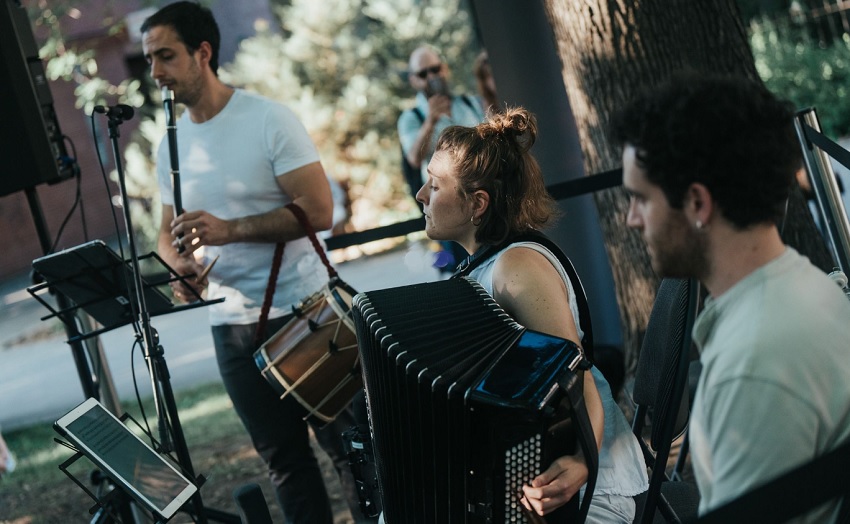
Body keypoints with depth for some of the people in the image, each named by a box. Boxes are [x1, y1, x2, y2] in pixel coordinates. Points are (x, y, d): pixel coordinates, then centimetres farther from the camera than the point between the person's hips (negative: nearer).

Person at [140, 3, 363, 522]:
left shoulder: (269, 119, -11)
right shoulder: (171, 144, 7)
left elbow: (319, 209, -18)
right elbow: (169, 232, 14)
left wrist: (230, 229, -26)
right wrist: (178, 263, -10)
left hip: (303, 310, -5)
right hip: (232, 323, 5)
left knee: (347, 444, 3)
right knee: (283, 459, 12)